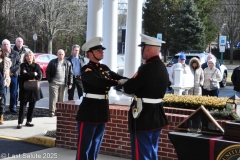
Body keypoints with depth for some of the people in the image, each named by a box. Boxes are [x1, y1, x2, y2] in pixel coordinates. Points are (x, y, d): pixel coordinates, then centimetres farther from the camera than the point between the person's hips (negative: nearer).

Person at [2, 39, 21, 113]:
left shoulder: (15, 54, 4)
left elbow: (18, 63, 1)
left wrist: (12, 71, -10)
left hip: (13, 75, 1)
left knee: (14, 92, 6)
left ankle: (13, 107, 15)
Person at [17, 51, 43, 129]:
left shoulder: (36, 66, 6)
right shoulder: (23, 65, 0)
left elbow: (39, 76, -5)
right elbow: (23, 75, -16)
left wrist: (29, 75, -12)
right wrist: (34, 74, -11)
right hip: (24, 88, -3)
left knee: (32, 105, 7)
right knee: (22, 106, -5)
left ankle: (29, 121, 18)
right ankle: (20, 123, -4)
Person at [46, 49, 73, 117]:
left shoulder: (67, 63, 8)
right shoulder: (52, 62, 3)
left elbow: (70, 74, 9)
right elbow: (47, 72, 6)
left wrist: (70, 83, 3)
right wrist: (50, 80, -2)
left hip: (63, 83, 2)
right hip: (54, 83, -2)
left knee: (61, 99, 7)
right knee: (53, 98, -7)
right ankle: (52, 111, -4)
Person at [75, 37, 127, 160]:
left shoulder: (104, 68, 12)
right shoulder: (86, 70, -12)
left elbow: (119, 77, 4)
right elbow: (99, 82, -29)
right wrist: (118, 82, -32)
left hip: (102, 110, 8)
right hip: (89, 111, -8)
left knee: (96, 144, 16)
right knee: (84, 145, -1)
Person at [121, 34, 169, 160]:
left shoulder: (147, 69, -20)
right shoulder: (163, 68, 8)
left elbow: (128, 88, -17)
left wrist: (124, 85, 4)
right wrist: (132, 84, 8)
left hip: (144, 116, -9)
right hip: (157, 115, 9)